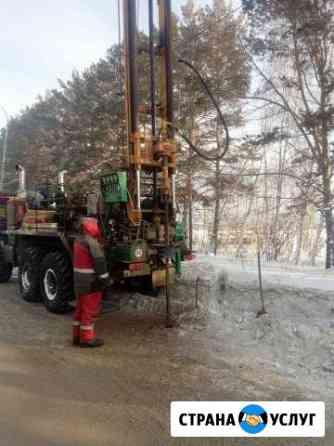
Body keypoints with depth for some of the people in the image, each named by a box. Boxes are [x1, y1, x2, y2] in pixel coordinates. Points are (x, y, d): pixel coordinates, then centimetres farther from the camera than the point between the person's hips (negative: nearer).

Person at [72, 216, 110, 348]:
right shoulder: (91, 241, -19)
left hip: (79, 280, 9)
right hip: (91, 281, -9)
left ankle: (77, 335, 26)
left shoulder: (78, 240, 11)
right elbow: (99, 261, -21)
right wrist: (104, 277, -14)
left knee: (81, 308, 17)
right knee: (90, 310, 0)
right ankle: (87, 338, 8)